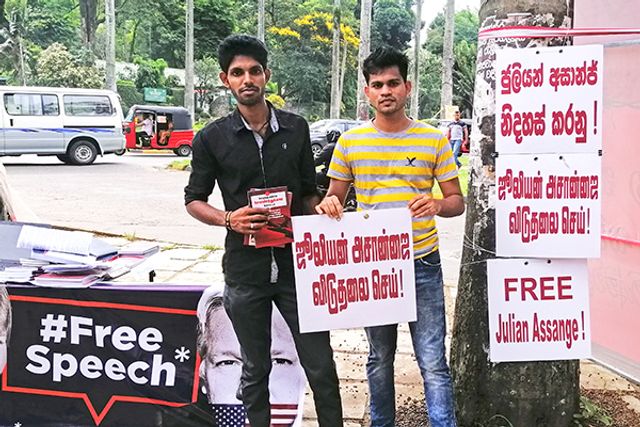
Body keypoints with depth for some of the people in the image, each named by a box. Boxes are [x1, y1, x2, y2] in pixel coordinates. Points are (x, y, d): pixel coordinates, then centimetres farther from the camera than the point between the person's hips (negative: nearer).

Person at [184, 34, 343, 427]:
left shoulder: (296, 129, 5)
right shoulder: (212, 138, 0)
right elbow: (194, 200, 6)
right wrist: (228, 219, -13)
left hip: (295, 263, 1)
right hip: (245, 269, 0)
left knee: (321, 366, 4)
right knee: (255, 369, 13)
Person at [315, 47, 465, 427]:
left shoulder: (434, 139, 0)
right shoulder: (349, 142, 2)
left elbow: (457, 202, 2)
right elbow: (334, 198, 9)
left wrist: (438, 205, -21)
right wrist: (329, 205, -14)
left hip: (422, 264, -1)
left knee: (433, 363, -1)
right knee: (380, 359, 17)